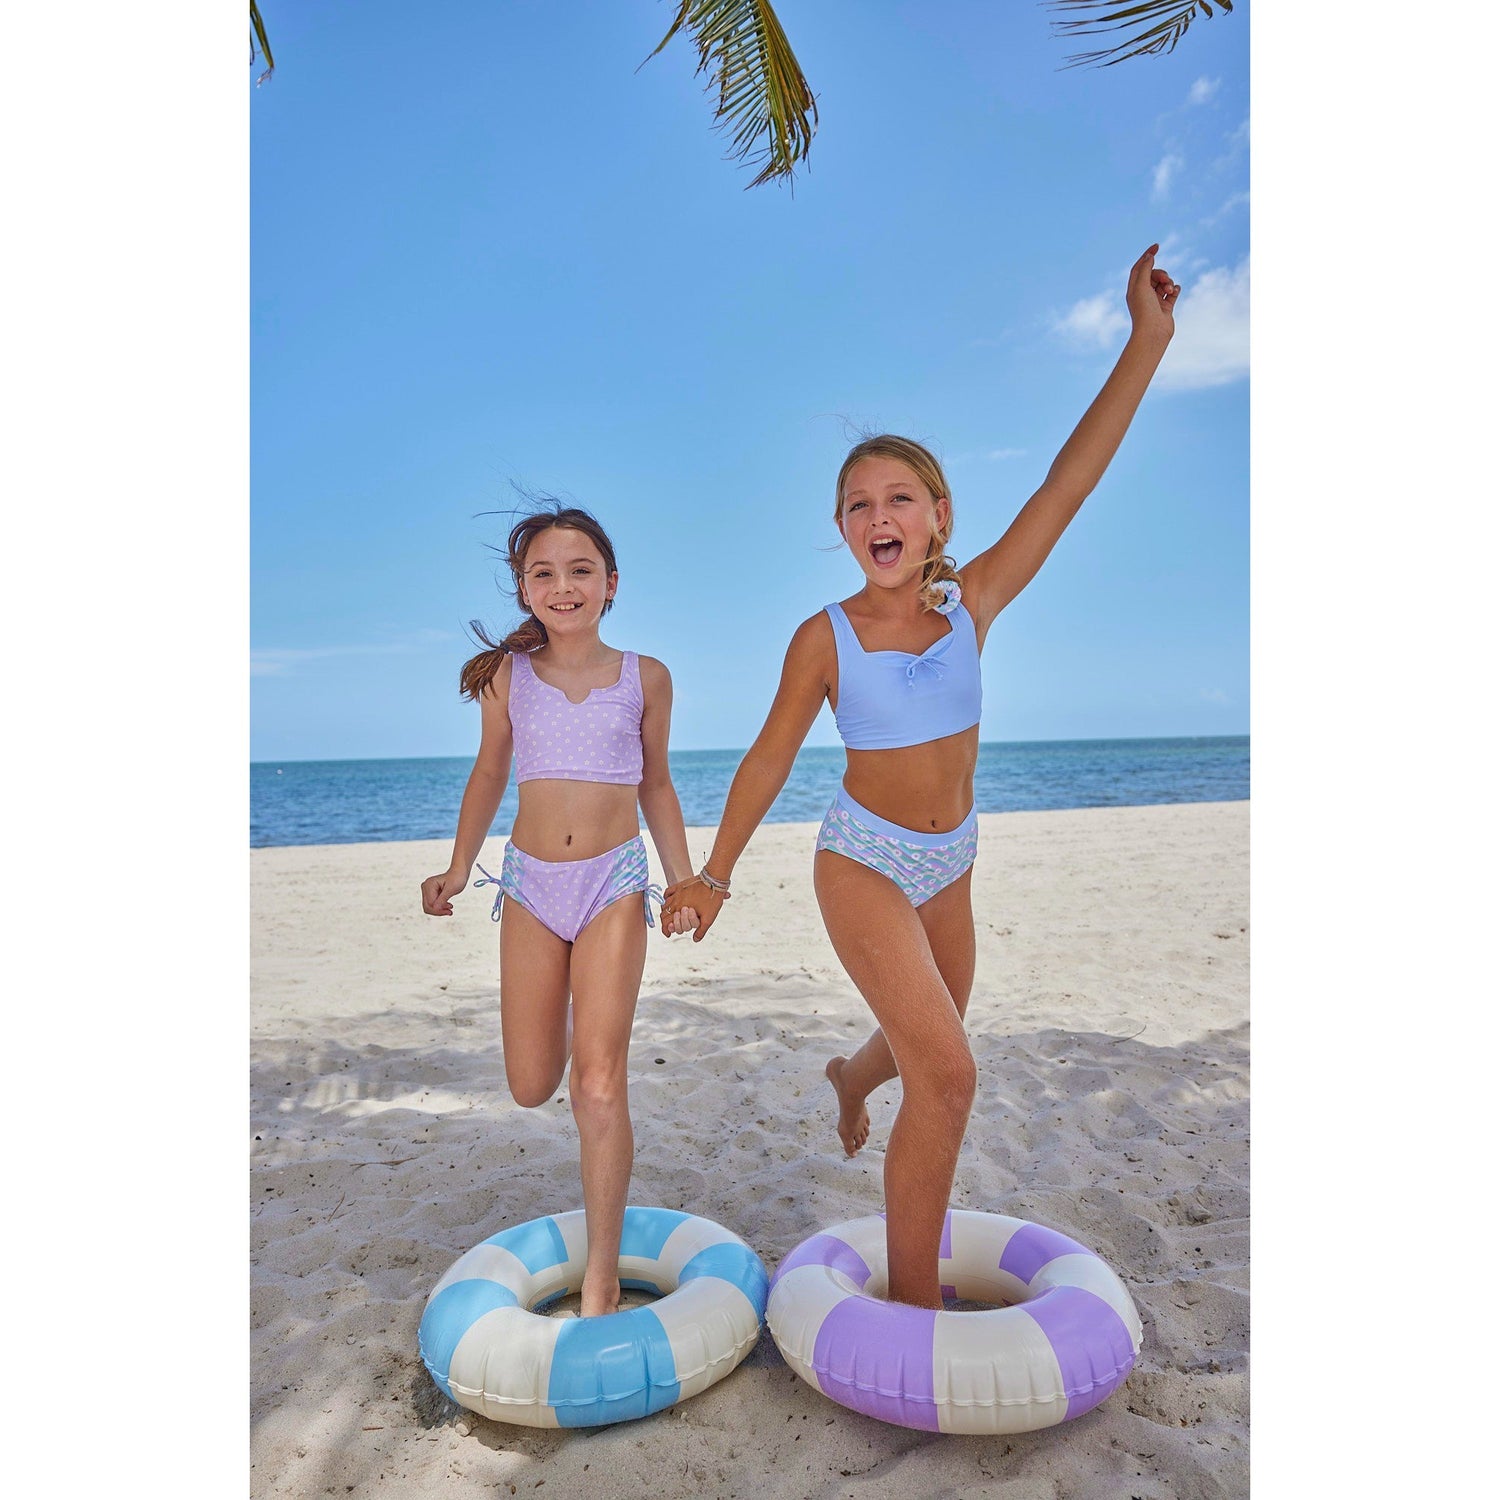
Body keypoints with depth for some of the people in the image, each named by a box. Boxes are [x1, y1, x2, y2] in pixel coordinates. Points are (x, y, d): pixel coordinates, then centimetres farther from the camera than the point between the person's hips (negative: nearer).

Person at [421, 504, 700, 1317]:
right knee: (531, 1088, 8)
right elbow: (488, 775, 13)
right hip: (530, 884, 2)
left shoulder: (645, 677, 0)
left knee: (599, 1083, -8)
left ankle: (602, 1276, 8)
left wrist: (684, 883, 3)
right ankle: (562, 1028, 46)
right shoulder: (508, 676, 1)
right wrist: (458, 869, 4)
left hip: (615, 883, -2)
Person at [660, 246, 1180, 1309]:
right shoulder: (826, 639, -13)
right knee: (947, 1073, -13)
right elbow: (770, 759, -5)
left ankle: (852, 1076, 61)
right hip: (863, 864, -4)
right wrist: (715, 872, 1)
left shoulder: (972, 605, -7)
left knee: (923, 1050, 23)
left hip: (949, 864, 5)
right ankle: (914, 1308, 6)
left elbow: (1068, 485, -12)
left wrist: (1147, 343, -14)